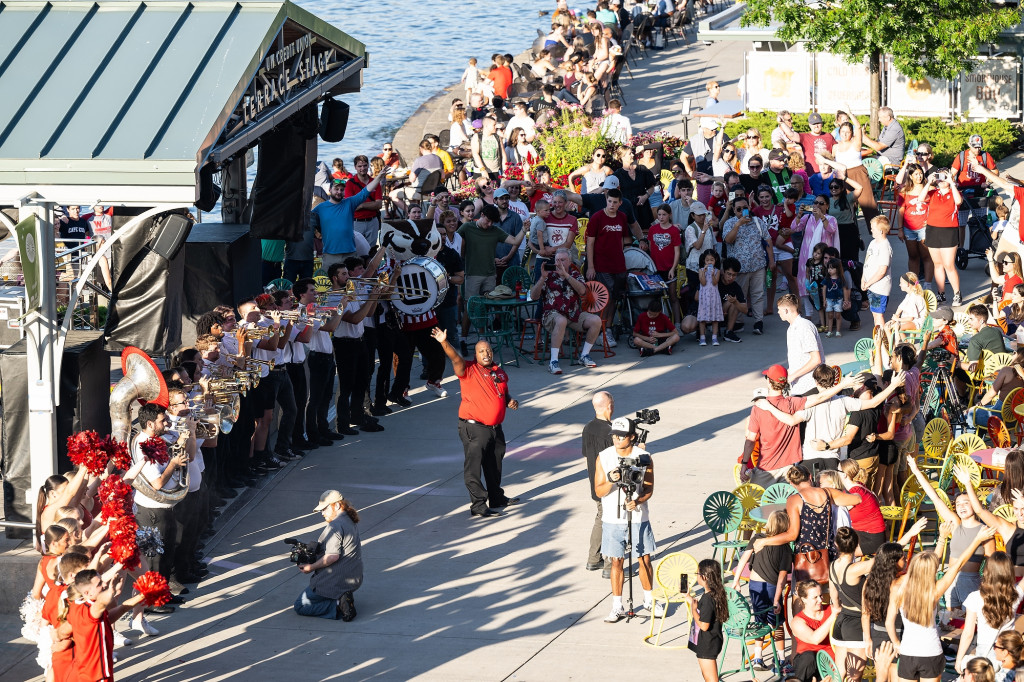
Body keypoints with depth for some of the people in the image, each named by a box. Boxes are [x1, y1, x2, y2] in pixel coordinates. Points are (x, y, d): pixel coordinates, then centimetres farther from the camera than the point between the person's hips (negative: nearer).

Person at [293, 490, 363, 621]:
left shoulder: (335, 526, -18)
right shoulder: (349, 522, 14)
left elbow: (333, 556, -25)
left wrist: (312, 567, -12)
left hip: (336, 582, -10)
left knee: (300, 606, -2)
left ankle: (339, 605, -15)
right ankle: (344, 600, 6)